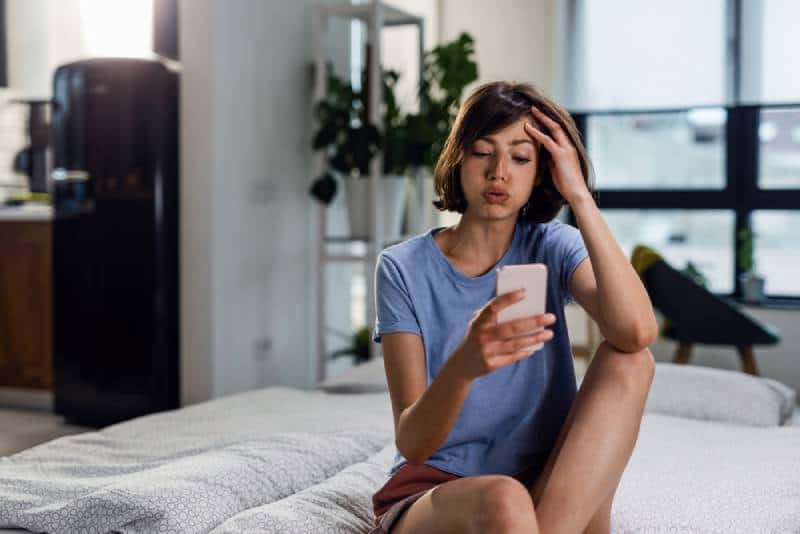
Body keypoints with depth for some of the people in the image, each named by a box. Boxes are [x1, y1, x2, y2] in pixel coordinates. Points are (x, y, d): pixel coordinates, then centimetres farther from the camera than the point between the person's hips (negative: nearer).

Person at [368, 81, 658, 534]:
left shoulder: (552, 247, 1)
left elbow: (637, 332, -21)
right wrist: (462, 366, -36)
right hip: (433, 491, -4)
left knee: (630, 362, -22)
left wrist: (580, 196, -18)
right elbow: (412, 444, -15)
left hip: (551, 486, 4)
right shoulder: (403, 268, -6)